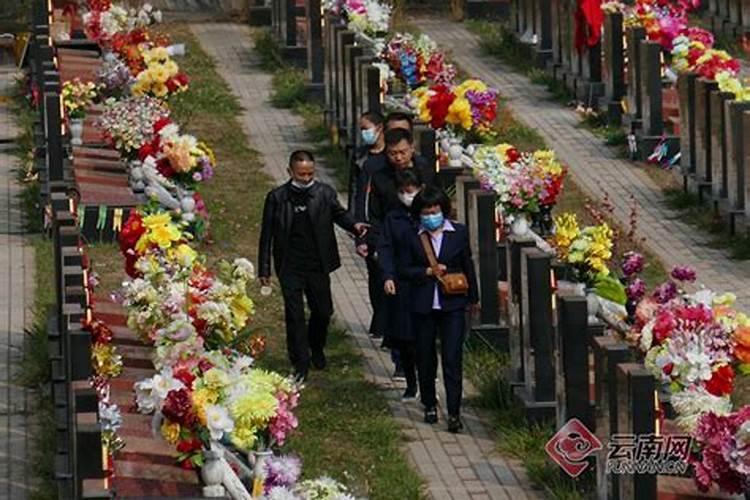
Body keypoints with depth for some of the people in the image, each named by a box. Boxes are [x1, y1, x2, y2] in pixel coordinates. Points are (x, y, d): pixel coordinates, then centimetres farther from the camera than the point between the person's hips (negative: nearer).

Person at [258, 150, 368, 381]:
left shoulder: (325, 193, -3)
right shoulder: (277, 198, -6)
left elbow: (338, 213, 14)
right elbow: (267, 235, -1)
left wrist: (354, 225, -9)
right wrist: (264, 270, -1)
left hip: (318, 266, 2)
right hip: (290, 267, -2)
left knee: (323, 311, 14)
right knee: (295, 316, -1)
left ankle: (316, 348, 42)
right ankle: (300, 364, 7)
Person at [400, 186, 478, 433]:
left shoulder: (459, 233, 1)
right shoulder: (413, 237, 0)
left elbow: (468, 266, 10)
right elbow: (405, 269, 2)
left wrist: (473, 298, 16)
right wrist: (428, 271, -14)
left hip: (452, 304, -1)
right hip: (423, 305, 1)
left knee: (452, 359, -7)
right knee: (425, 359, 11)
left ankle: (454, 413, -7)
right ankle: (429, 405, 29)